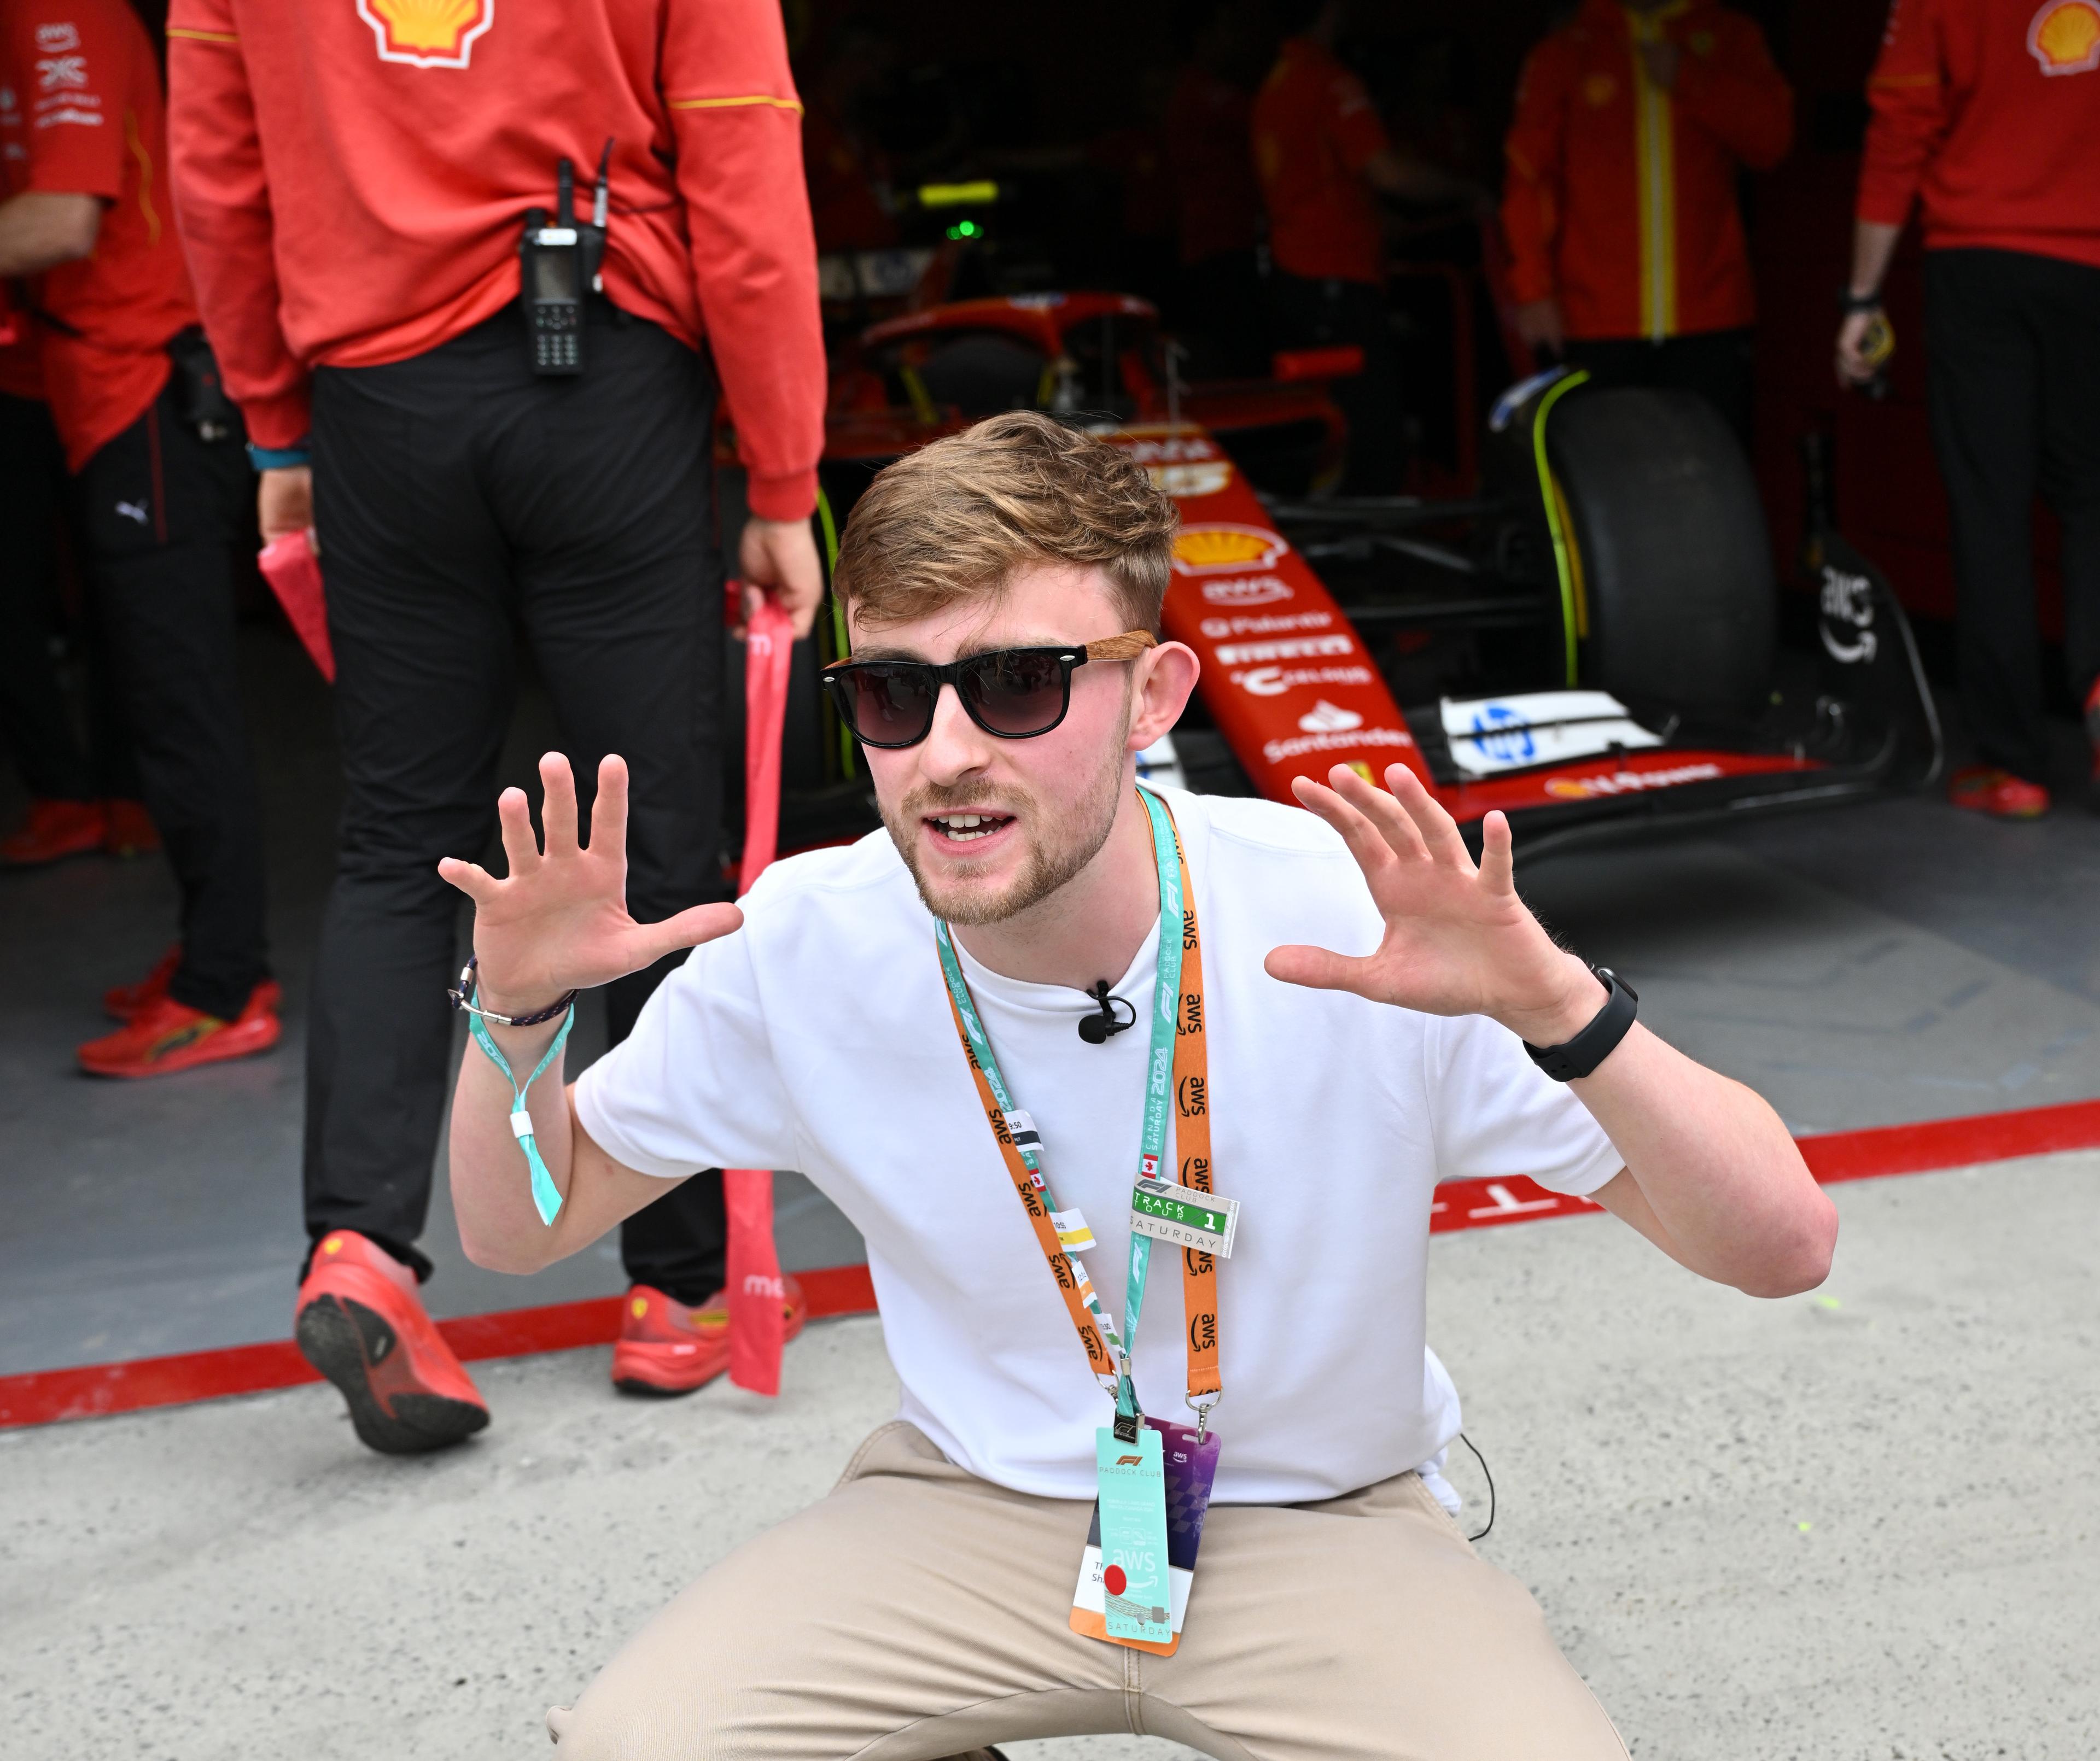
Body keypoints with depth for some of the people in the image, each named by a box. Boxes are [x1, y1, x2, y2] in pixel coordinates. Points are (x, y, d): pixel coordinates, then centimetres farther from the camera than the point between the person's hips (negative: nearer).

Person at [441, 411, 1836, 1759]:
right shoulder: (800, 948, -13)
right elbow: (516, 1231, 3)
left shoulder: (1365, 934, -21)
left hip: (1325, 1523, -1)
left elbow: (1785, 1250, -20)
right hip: (974, 1507, 2)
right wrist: (517, 1011, -18)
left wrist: (1560, 1008, -38)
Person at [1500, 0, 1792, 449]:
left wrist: (1686, 79, -7)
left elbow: (1771, 135, 2)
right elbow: (1528, 176, 4)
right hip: (1596, 324, -1)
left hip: (1708, 320, 1)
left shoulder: (1729, 38, 14)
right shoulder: (1564, 54, 11)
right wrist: (1534, 291, -5)